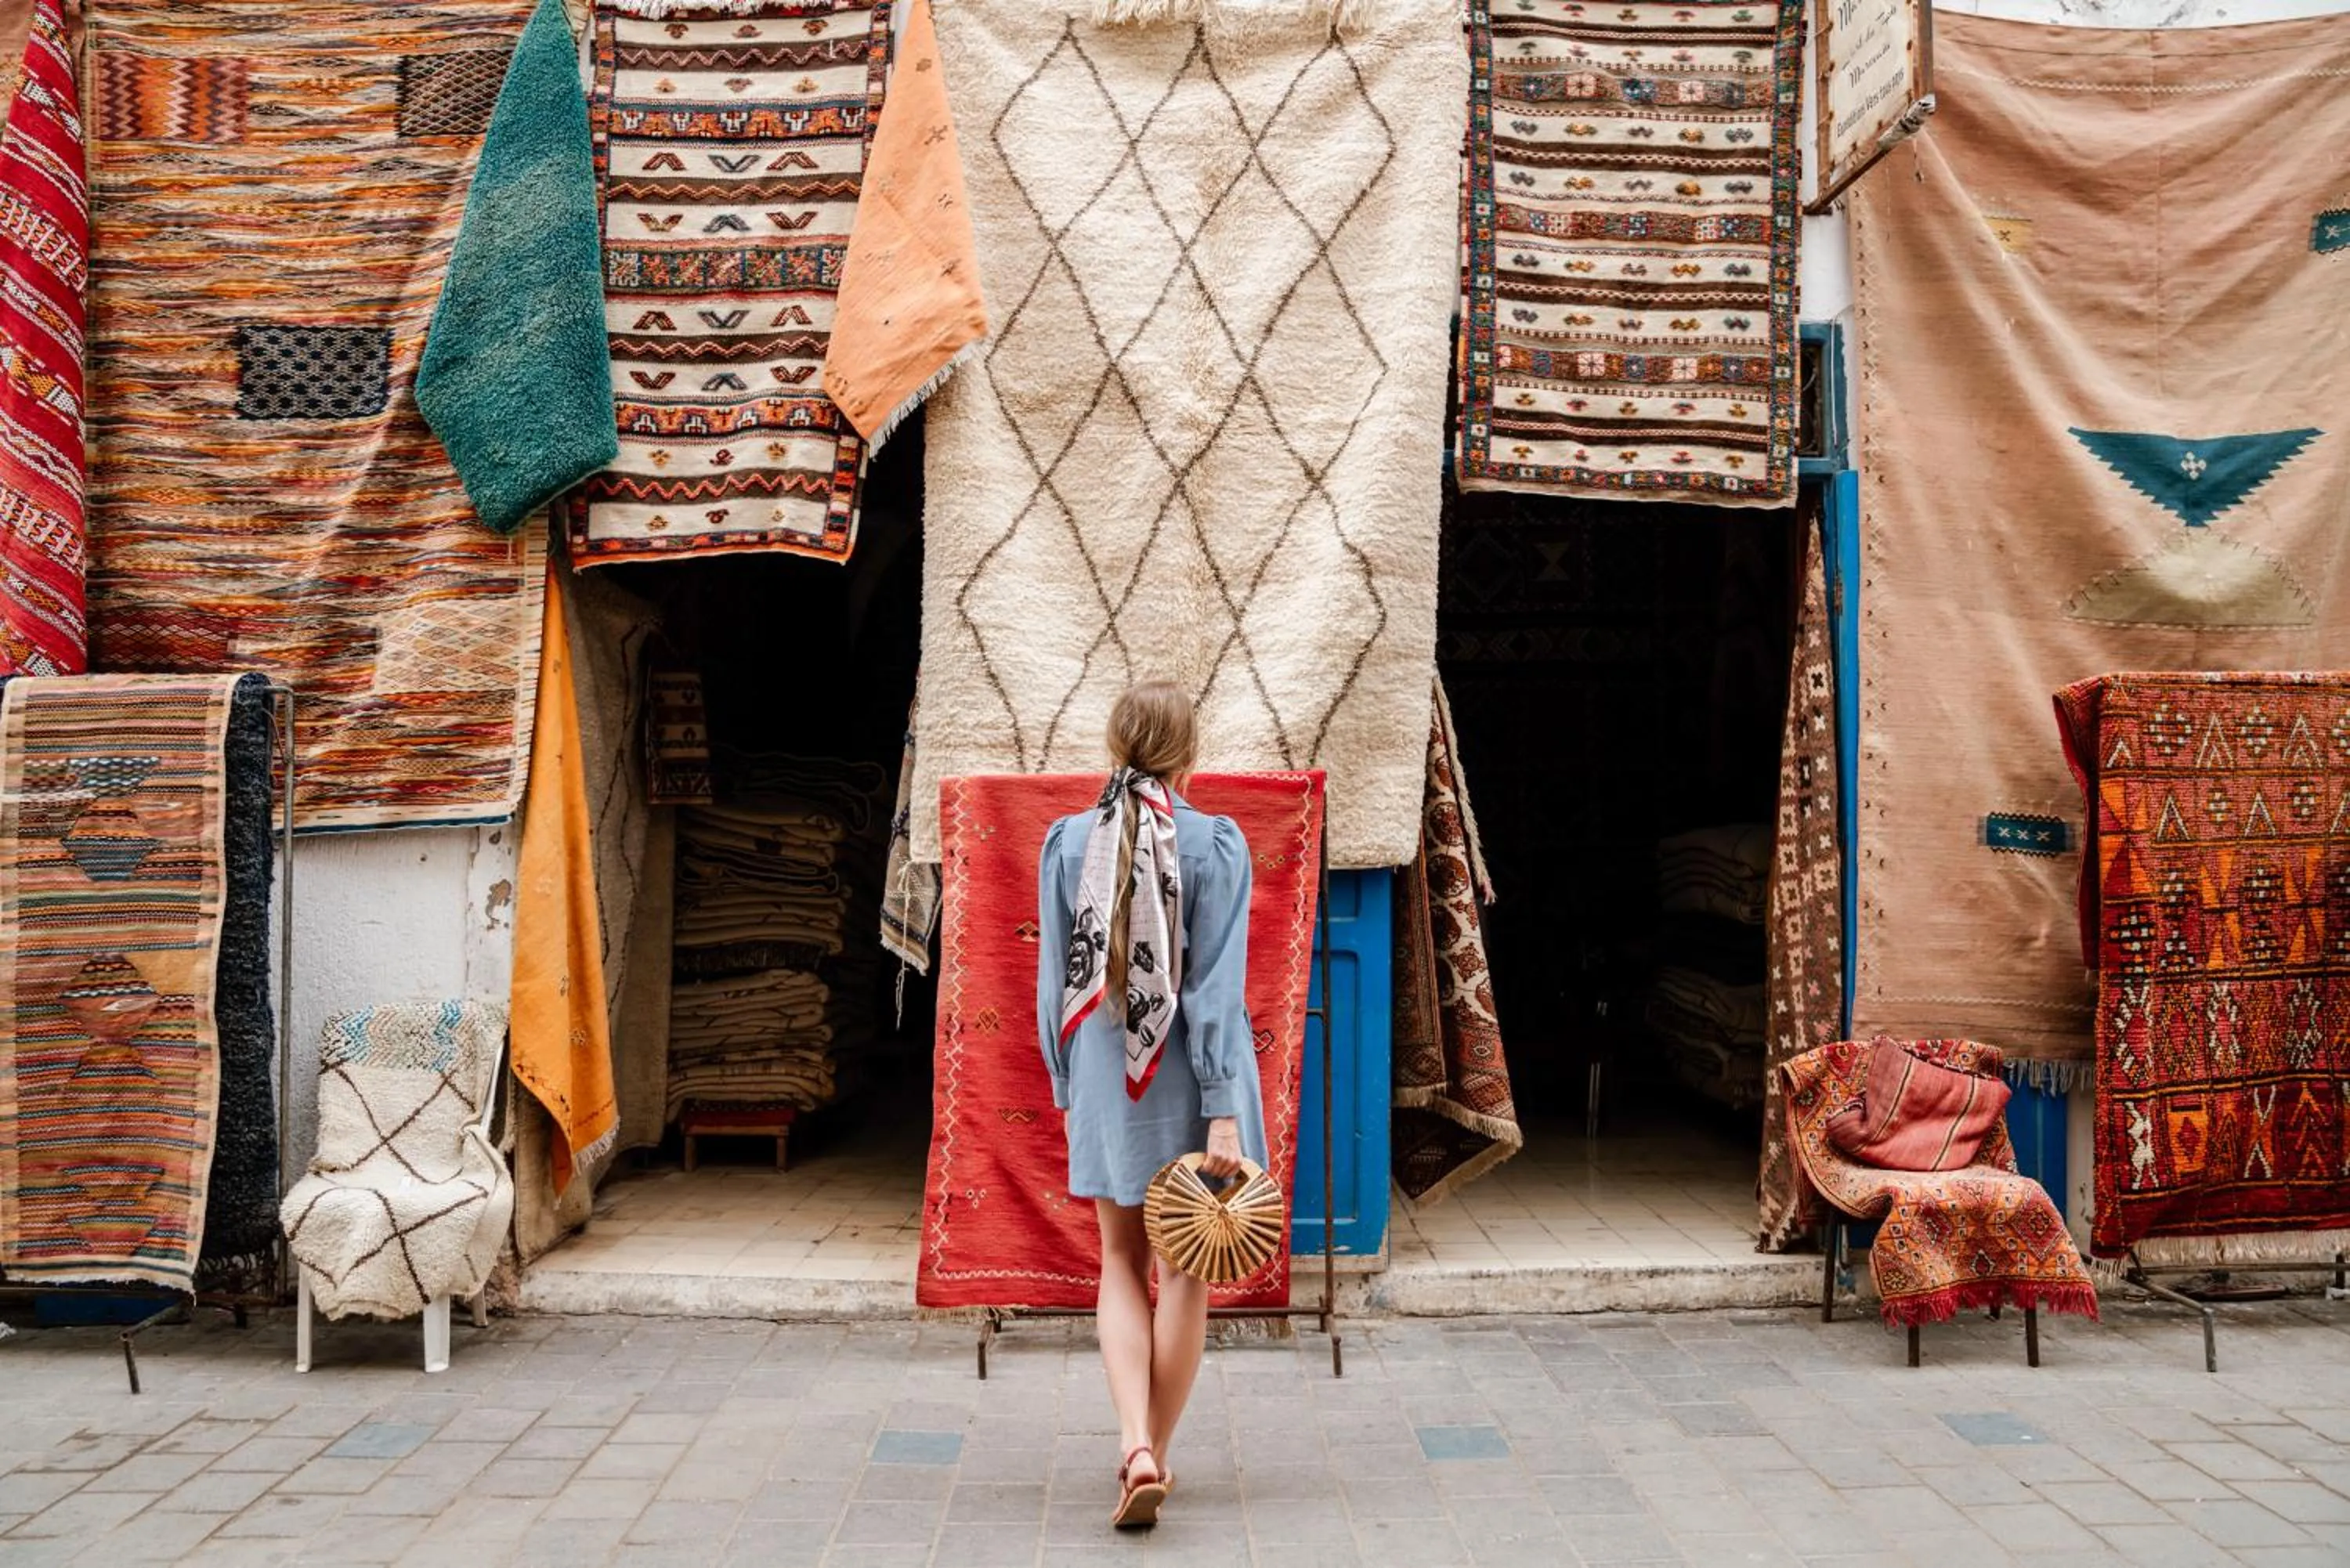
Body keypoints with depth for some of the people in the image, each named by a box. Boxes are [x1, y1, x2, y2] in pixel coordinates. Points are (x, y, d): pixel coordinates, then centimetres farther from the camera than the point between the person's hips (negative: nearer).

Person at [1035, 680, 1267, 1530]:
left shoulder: (1068, 841, -1)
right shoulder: (1216, 843, -10)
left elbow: (1053, 980, 2)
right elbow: (1215, 986, -13)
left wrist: (1065, 1088, 13)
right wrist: (1223, 1111, -12)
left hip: (1104, 1077, 2)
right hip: (1188, 1079, -2)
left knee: (1122, 1267, 14)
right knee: (1184, 1271, 11)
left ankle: (1135, 1443, -2)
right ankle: (1157, 1454, 18)